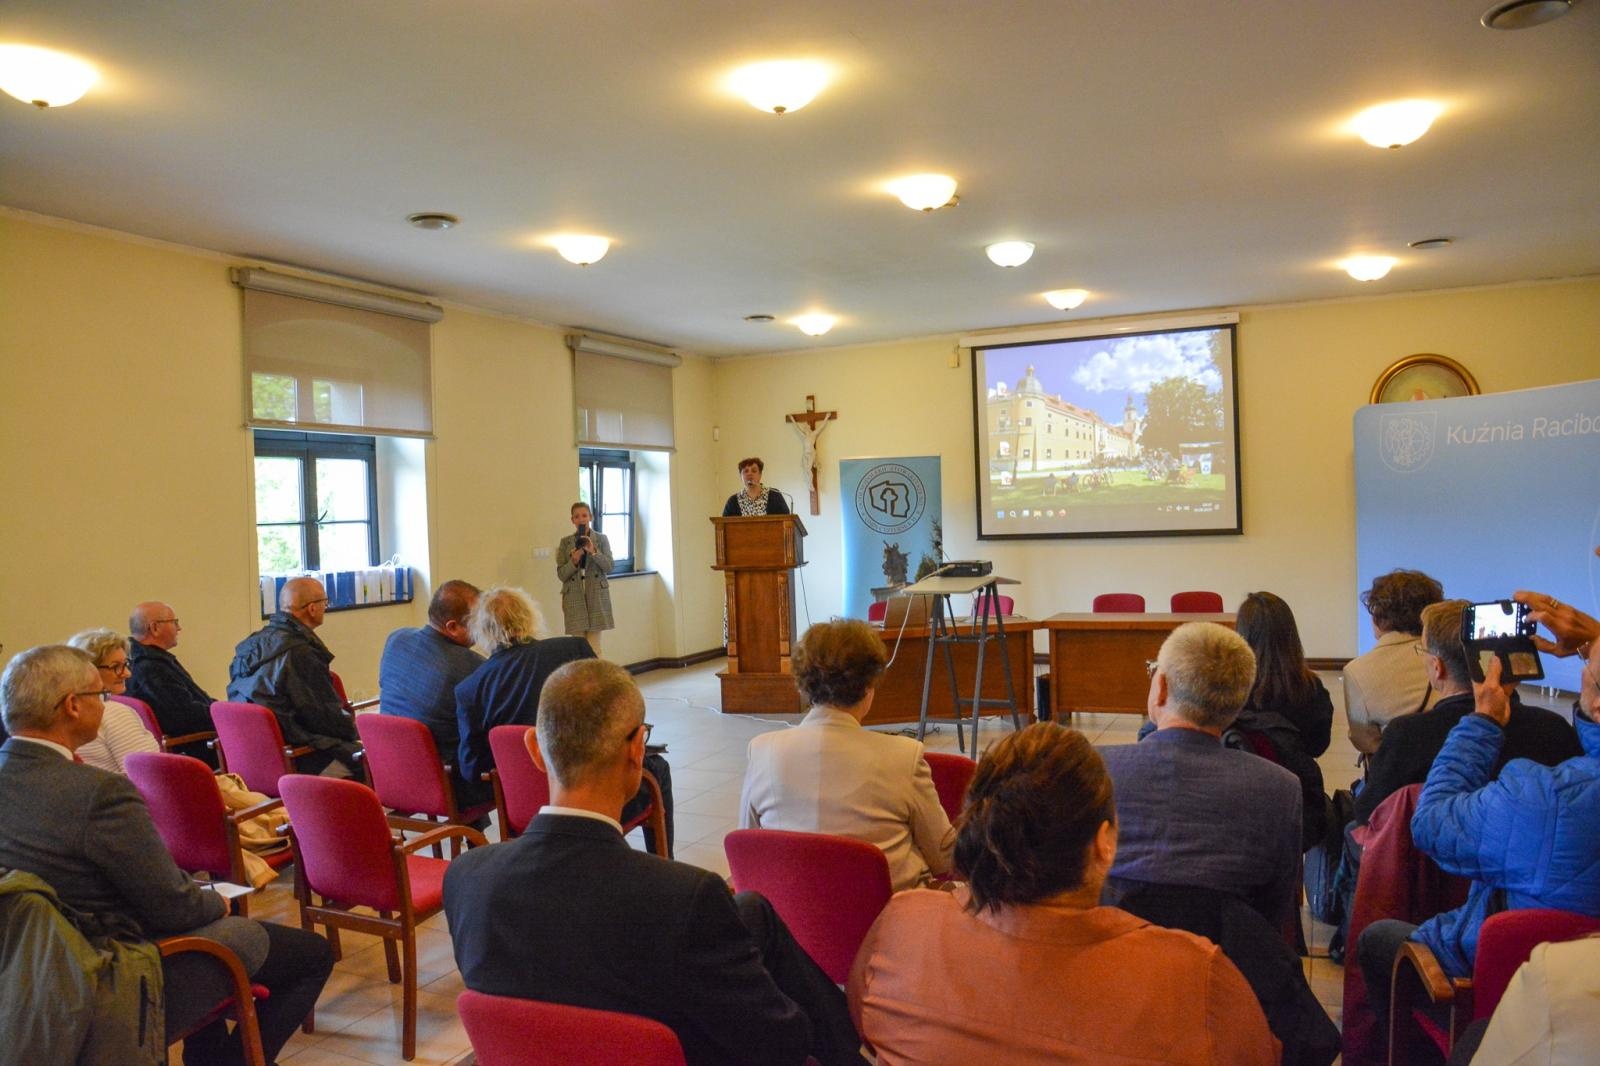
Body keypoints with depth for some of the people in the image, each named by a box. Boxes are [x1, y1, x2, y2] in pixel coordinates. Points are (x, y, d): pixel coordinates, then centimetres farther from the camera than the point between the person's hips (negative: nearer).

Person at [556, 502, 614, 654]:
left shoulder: (601, 539, 3)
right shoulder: (565, 542, 6)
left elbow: (609, 567, -5)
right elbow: (561, 574, 2)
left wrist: (594, 551, -18)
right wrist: (573, 561, -16)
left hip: (597, 595, -1)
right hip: (574, 596, 1)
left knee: (594, 645, 0)